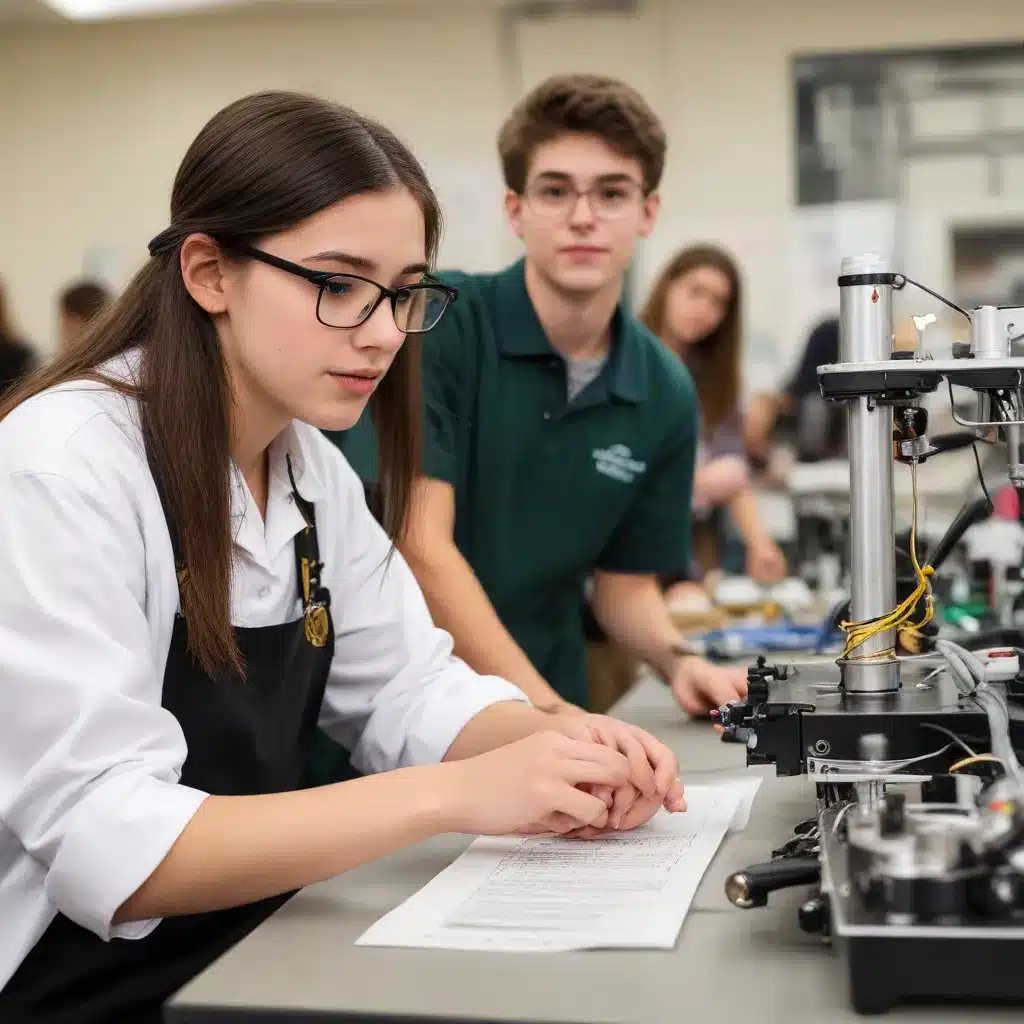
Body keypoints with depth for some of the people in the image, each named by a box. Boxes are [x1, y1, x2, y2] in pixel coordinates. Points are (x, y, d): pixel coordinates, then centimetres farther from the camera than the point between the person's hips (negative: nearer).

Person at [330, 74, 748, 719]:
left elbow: (626, 585, 11)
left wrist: (677, 661, -9)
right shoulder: (431, 323, -11)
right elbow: (418, 548, -16)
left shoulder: (665, 394, 1)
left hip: (547, 715, 3)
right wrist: (548, 709, -21)